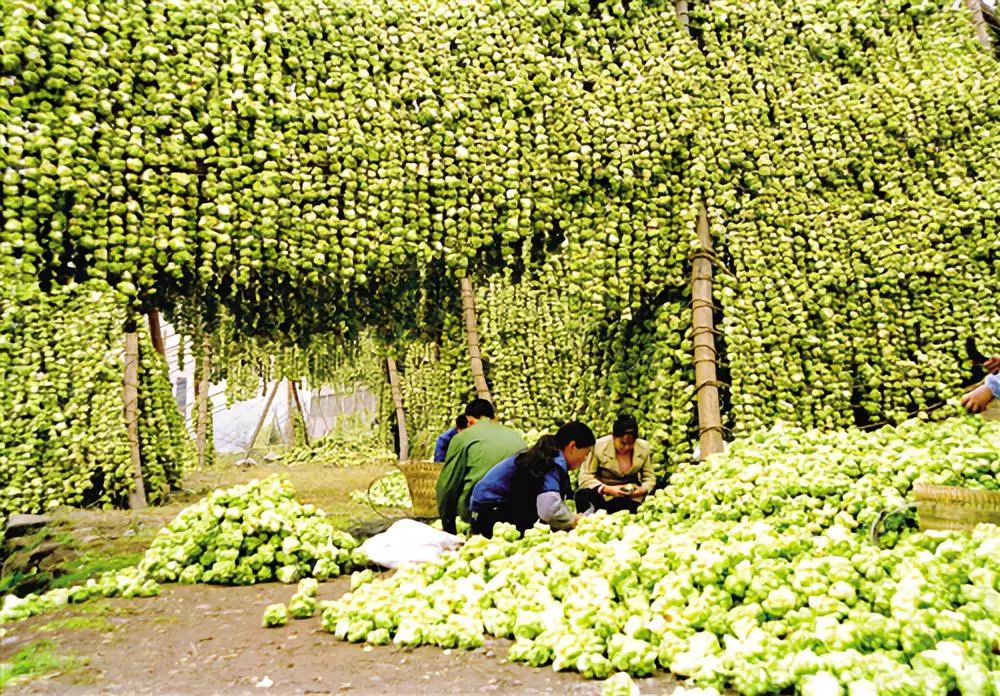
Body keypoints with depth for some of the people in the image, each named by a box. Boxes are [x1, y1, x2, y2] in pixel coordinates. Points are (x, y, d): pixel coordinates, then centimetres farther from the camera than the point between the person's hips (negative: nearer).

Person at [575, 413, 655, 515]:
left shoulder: (644, 447, -3)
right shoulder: (599, 447, -15)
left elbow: (649, 477, 5)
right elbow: (585, 478, -15)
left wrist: (643, 489, -18)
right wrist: (608, 489, -29)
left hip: (631, 497, 2)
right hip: (601, 493, -2)